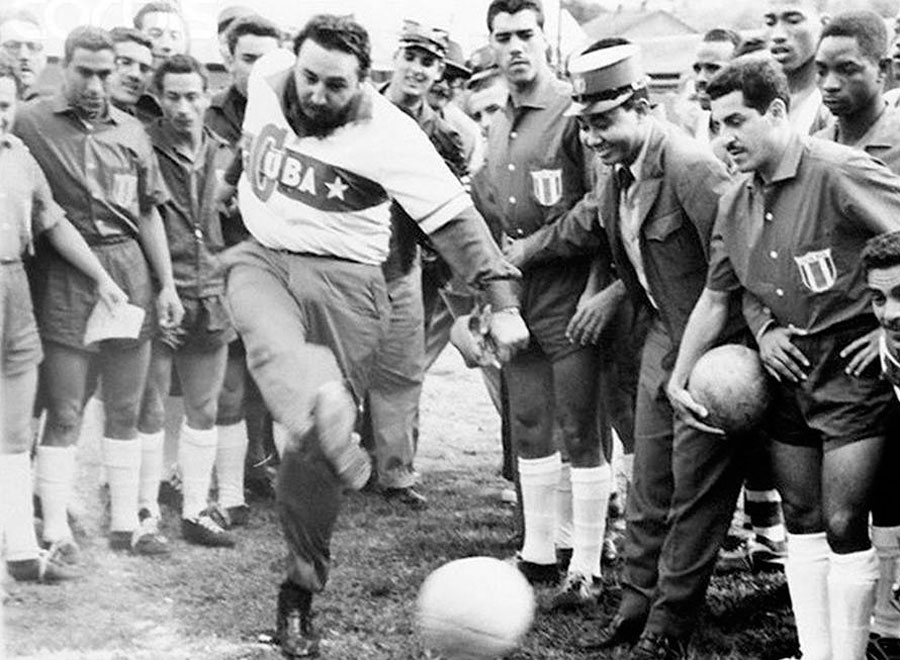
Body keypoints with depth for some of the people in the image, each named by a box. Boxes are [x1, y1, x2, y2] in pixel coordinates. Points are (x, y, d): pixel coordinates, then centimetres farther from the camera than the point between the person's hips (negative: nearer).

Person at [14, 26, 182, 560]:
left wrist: (167, 284, 11)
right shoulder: (30, 123, -2)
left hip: (131, 273, 4)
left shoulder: (130, 130, 13)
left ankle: (125, 522, 19)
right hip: (66, 279, -4)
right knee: (65, 415, -2)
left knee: (126, 411, 10)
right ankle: (56, 531, 6)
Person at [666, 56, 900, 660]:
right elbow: (717, 295, 16)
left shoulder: (840, 173, -18)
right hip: (788, 368, 7)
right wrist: (679, 378, 12)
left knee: (843, 525, -7)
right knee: (802, 520, 12)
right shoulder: (737, 202, 6)